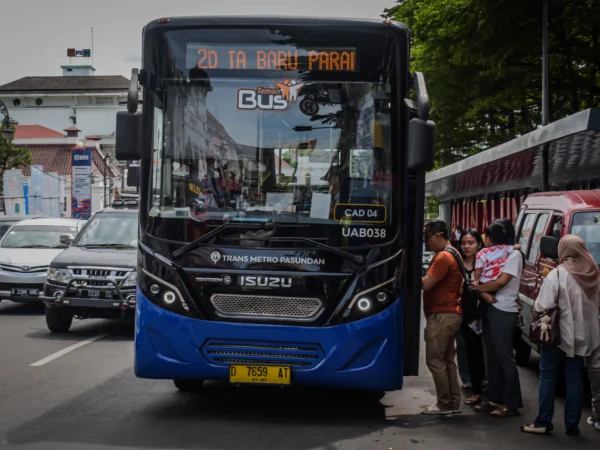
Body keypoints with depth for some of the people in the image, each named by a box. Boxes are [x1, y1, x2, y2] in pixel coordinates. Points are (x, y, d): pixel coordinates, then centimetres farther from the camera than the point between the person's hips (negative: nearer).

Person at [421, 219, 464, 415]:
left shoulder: (443, 257, -16)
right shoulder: (452, 254, 18)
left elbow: (425, 284, -20)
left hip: (441, 315, -10)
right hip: (450, 314, 10)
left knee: (435, 360, -5)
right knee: (447, 359, 13)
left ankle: (444, 404, -2)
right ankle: (454, 402, 17)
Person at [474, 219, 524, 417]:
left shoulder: (513, 254, -7)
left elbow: (502, 281, -17)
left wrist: (479, 288, -4)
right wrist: (484, 294, -10)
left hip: (504, 311, -8)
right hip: (490, 309, 8)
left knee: (505, 358, -6)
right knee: (493, 357, 10)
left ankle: (511, 404, -2)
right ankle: (494, 399, 16)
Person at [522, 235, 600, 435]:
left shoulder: (557, 275, -16)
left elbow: (543, 306, -18)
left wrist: (536, 307, 2)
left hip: (558, 334, -5)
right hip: (581, 335, 5)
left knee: (548, 378, 5)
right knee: (575, 380, 10)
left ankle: (543, 422, 7)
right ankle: (572, 424, 13)